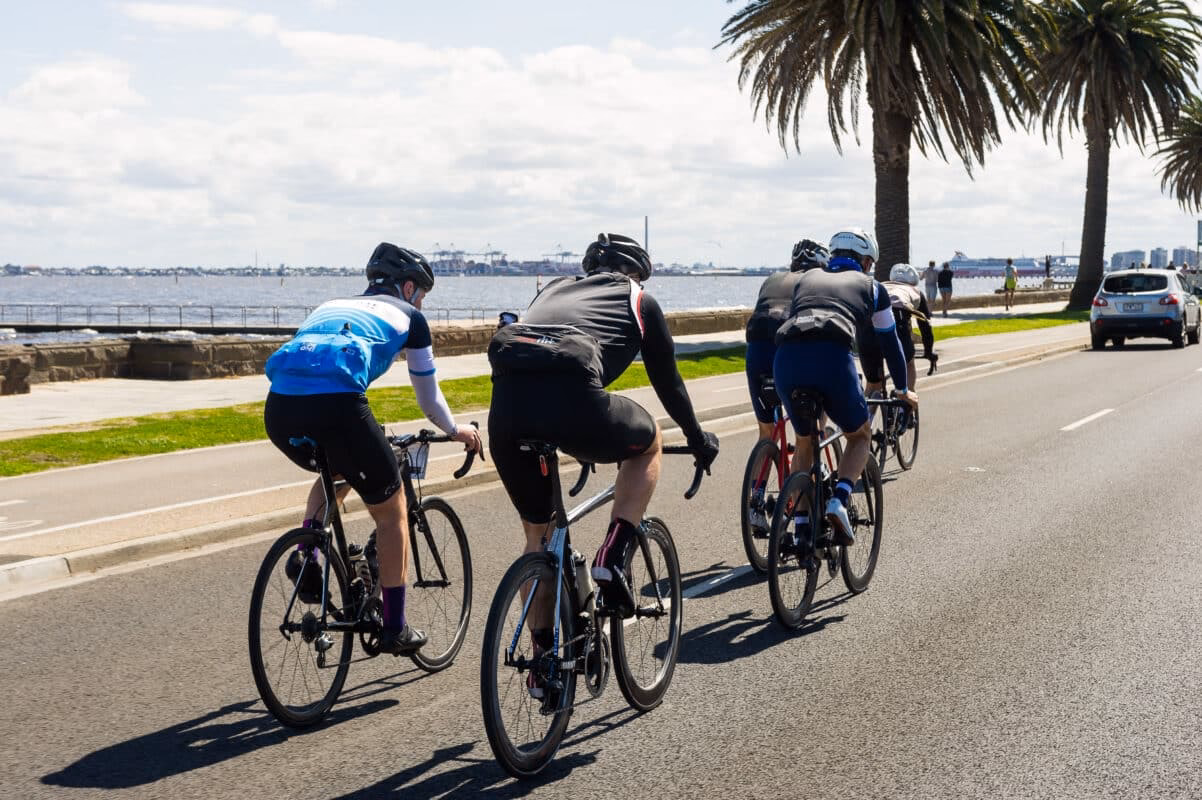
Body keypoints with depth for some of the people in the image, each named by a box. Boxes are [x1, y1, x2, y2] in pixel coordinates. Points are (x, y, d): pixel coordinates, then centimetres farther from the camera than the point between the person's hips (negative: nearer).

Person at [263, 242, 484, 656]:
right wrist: (456, 430, 48)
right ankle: (395, 629, 20)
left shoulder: (330, 306, 34)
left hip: (280, 407, 5)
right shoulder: (408, 318, 21)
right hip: (336, 405, -5)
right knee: (391, 512, 16)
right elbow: (429, 397, 27)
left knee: (337, 470, 37)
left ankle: (305, 555, 14)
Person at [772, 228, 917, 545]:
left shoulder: (807, 278, 34)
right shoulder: (870, 286, 27)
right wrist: (903, 390, 49)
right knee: (860, 436, 22)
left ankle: (801, 527, 19)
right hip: (833, 358, -3)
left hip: (786, 358, 3)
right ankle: (839, 501, -3)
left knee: (805, 441, 26)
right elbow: (889, 342, 34)